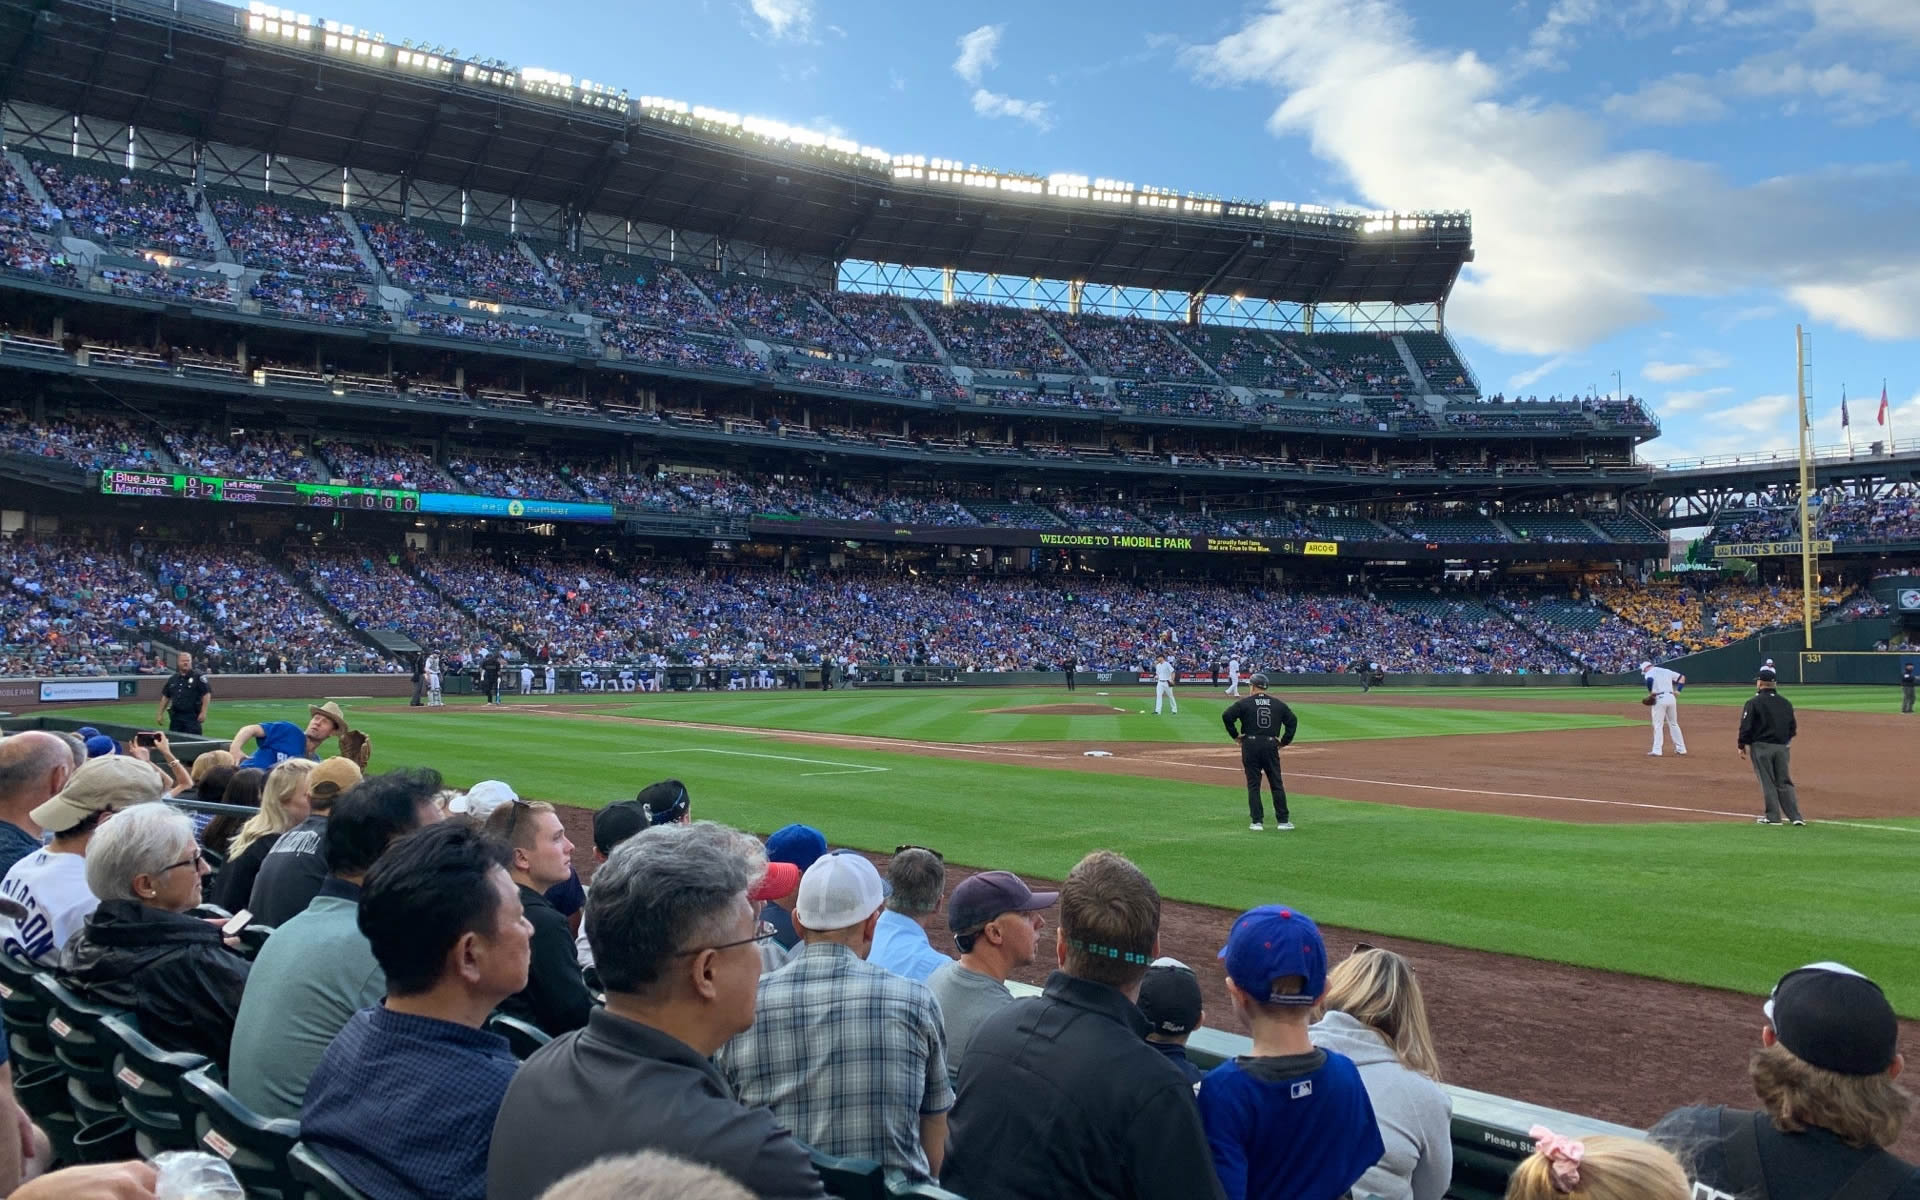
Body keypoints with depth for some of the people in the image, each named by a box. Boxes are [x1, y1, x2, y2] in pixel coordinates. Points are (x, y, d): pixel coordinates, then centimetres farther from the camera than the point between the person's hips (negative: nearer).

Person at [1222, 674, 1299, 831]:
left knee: (1253, 784, 4)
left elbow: (1227, 716, -12)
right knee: (1277, 784, 8)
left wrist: (1235, 735, -2)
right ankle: (1283, 820, 8)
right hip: (1271, 745, 2)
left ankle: (1257, 821, 1)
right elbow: (1292, 720, 6)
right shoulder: (1278, 703, 7)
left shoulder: (1244, 703, -2)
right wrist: (1285, 741, 10)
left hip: (1250, 745, -2)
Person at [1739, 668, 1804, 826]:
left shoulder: (1754, 702, -10)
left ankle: (1773, 817, 4)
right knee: (1784, 782, 10)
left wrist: (1742, 746, -3)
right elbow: (1793, 728, 14)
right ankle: (1795, 816, 4)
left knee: (1767, 782, 1)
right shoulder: (1786, 702, 9)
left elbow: (1746, 726, -12)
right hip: (1783, 747, 5)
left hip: (1761, 747, -5)